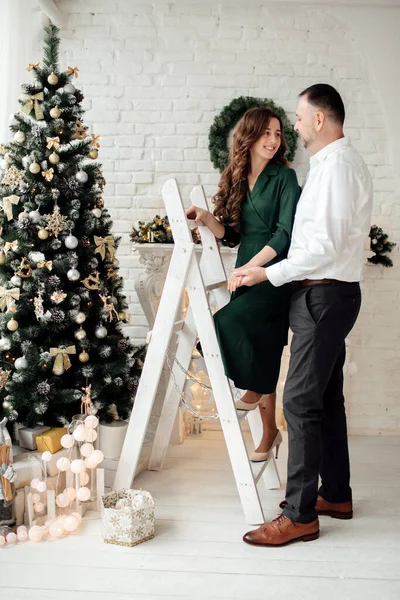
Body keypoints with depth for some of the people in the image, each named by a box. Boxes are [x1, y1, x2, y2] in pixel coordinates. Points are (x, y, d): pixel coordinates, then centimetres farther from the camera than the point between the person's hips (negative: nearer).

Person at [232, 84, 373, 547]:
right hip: (329, 294, 11)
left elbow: (326, 245, -22)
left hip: (324, 295, -11)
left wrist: (268, 274, -17)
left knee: (301, 401, -9)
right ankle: (336, 495, 26)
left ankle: (300, 515, -3)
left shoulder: (337, 165, -15)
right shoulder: (337, 161, 17)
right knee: (327, 397, 15)